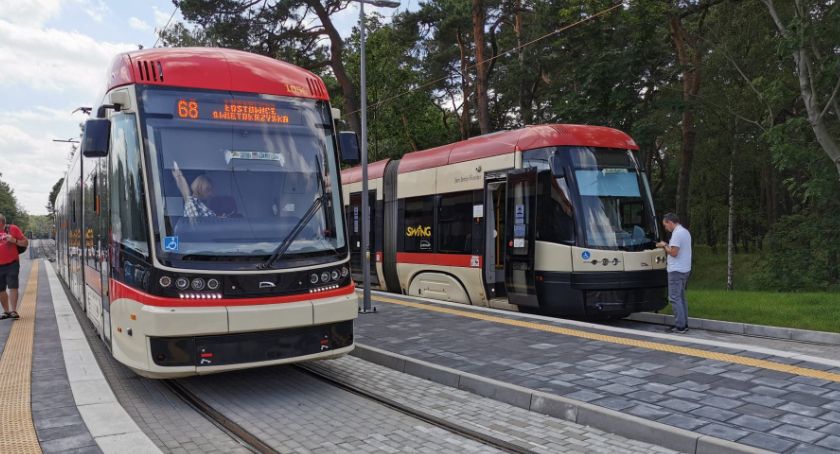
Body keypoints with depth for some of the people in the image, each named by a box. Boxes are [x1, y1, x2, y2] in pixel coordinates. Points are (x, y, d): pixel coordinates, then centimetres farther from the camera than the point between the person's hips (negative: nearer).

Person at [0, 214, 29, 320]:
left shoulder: (12, 229, -1)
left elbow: (26, 243, 2)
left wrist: (15, 241, -15)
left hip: (12, 264, -4)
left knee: (12, 287, -8)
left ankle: (13, 310, -6)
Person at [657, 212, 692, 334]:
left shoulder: (677, 233, -17)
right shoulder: (685, 232, 15)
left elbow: (674, 252, -21)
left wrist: (664, 246, -5)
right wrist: (667, 246, 12)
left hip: (676, 270, -10)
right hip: (684, 269, 10)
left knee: (675, 298, -6)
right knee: (681, 297, 15)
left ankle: (680, 326, -5)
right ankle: (684, 324, 18)